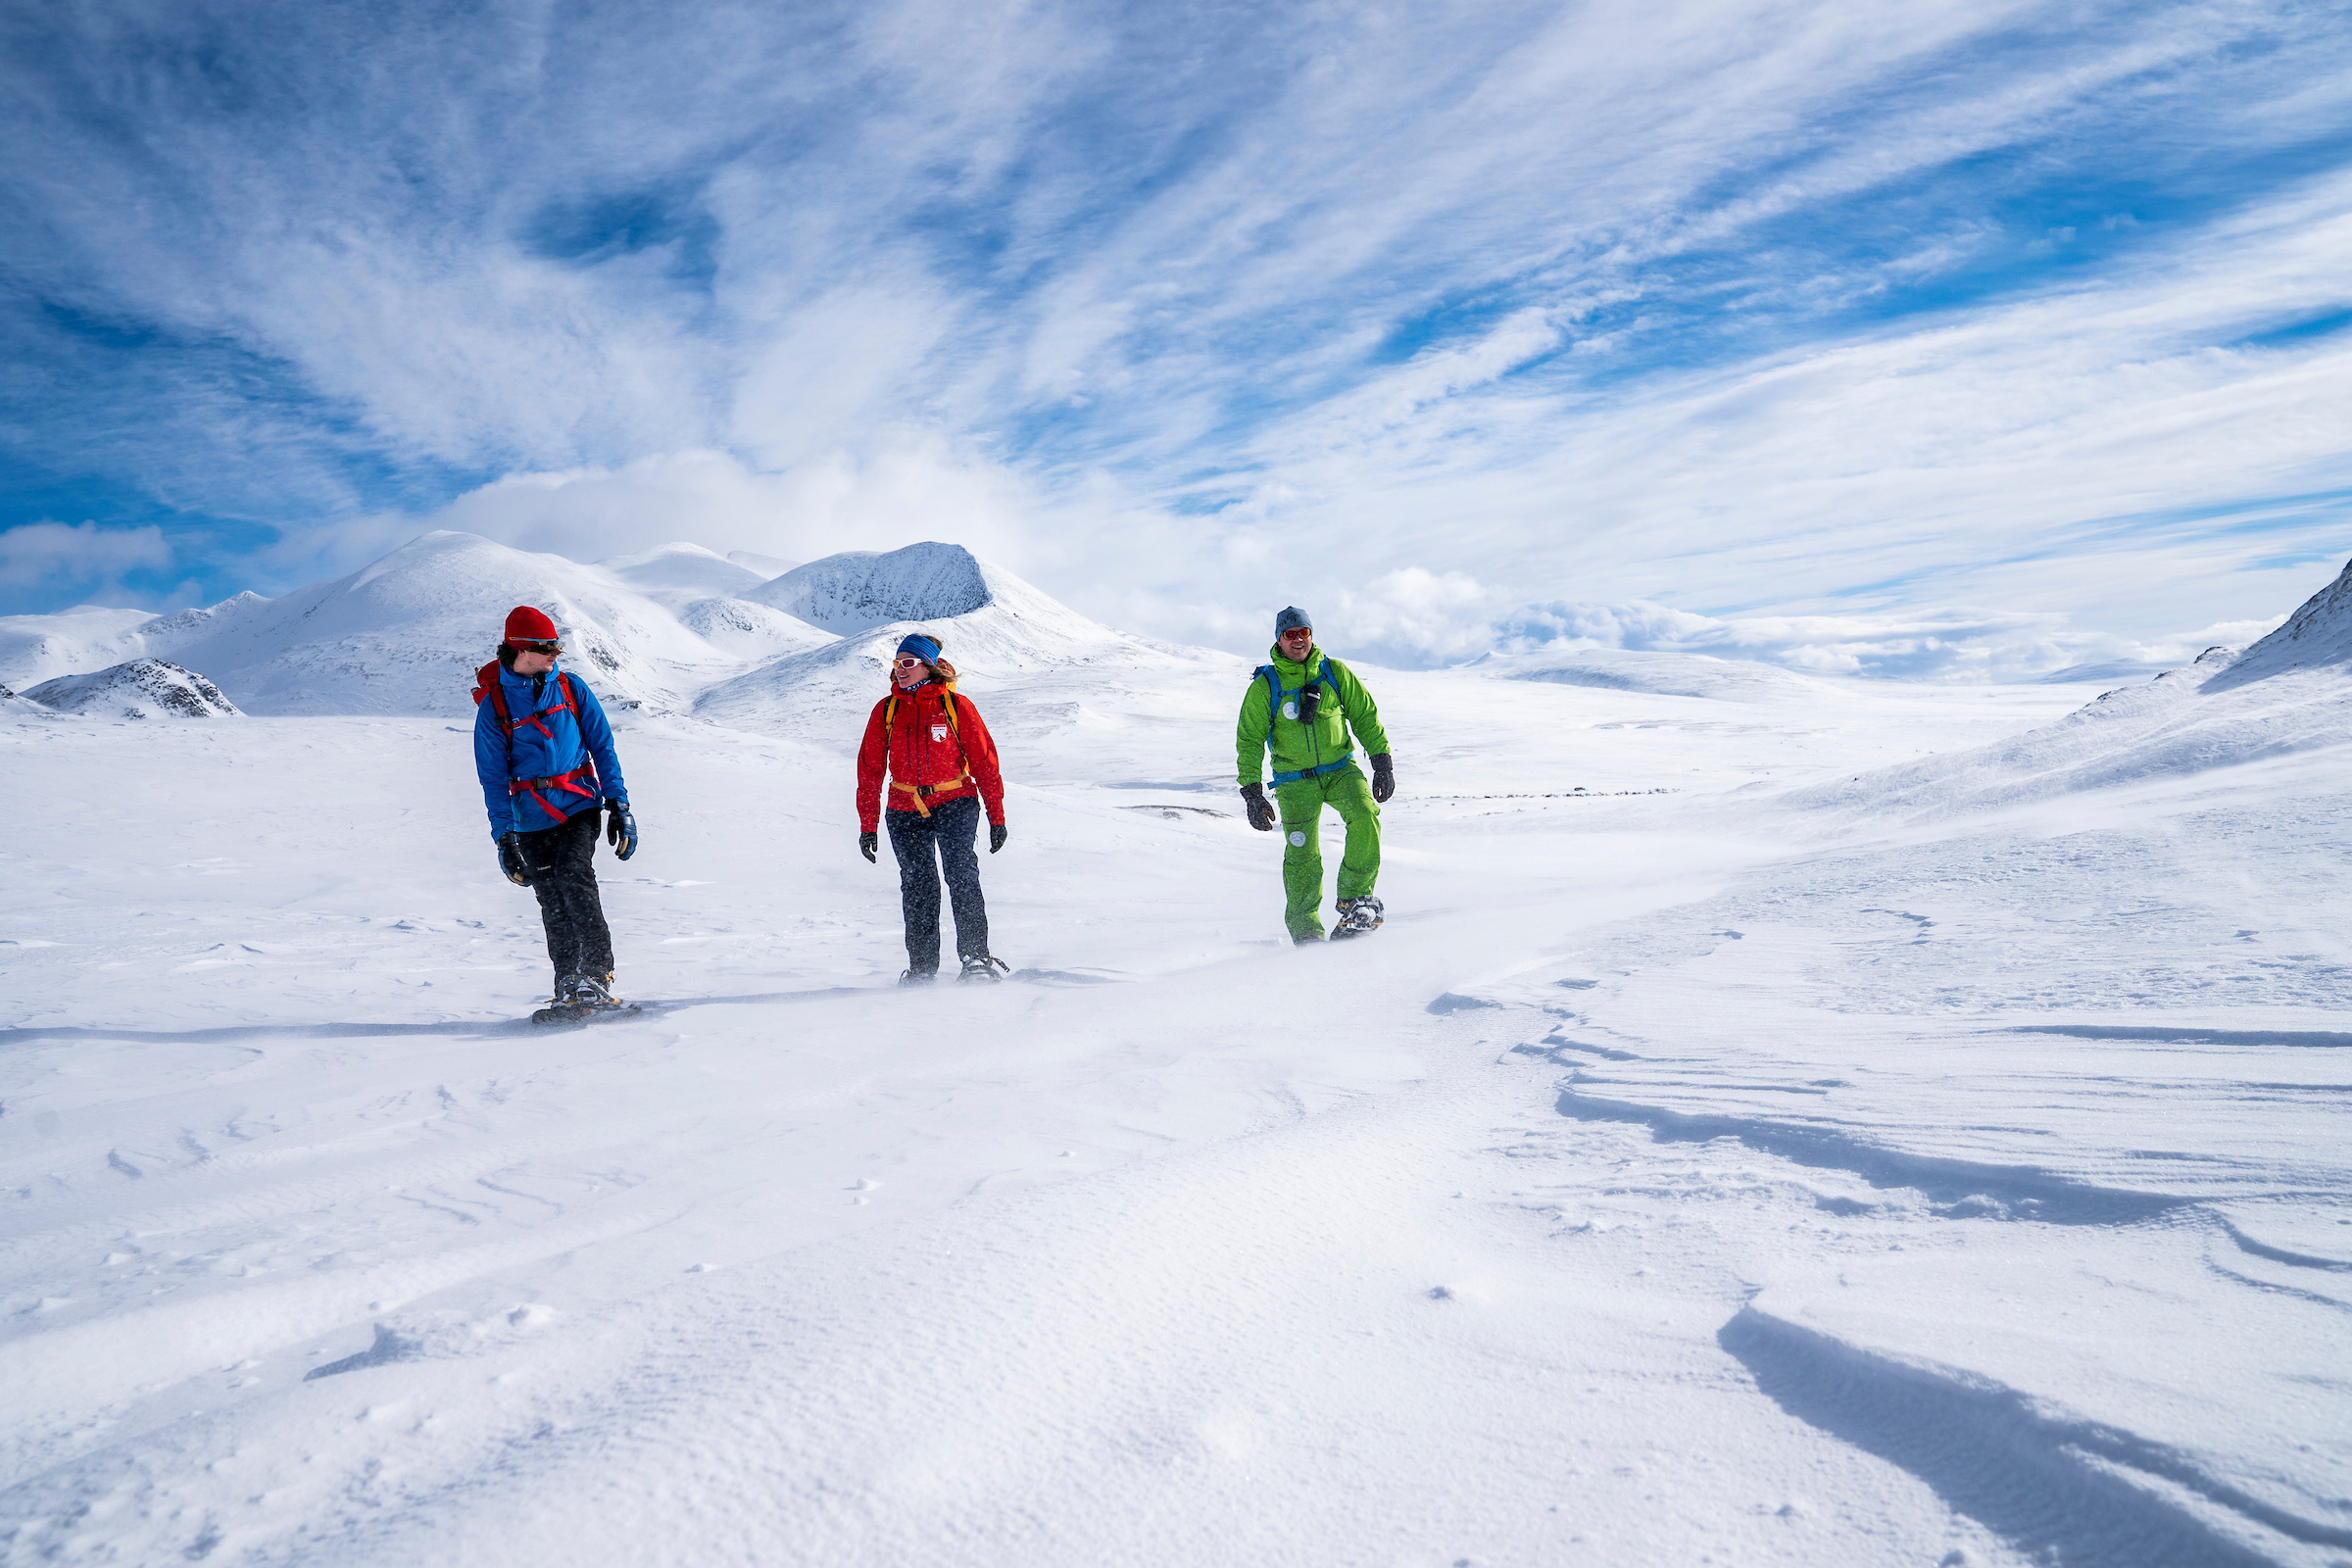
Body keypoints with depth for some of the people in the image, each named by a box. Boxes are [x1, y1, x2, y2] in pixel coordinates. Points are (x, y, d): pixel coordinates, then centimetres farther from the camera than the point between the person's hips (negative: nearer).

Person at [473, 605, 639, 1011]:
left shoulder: (570, 688, 4)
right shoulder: (494, 704, 0)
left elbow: (602, 746, 7)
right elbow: (493, 777, 1)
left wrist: (619, 804, 0)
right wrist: (504, 838, -5)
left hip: (579, 806, -1)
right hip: (531, 818, 1)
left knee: (574, 880, -22)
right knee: (553, 905, 4)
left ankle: (598, 975, -20)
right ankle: (568, 989, 15)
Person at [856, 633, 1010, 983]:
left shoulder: (956, 705, -2)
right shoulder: (885, 710, 5)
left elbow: (984, 760, 1)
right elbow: (870, 769, 9)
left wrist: (997, 816, 0)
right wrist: (867, 826, 6)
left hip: (955, 802, -2)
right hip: (906, 810, 3)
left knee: (962, 874, -17)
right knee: (917, 887, 3)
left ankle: (975, 957, -12)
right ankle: (922, 967, 13)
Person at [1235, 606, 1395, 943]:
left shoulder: (1335, 673, 2)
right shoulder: (1264, 686, -3)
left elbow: (1365, 716, 9)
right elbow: (1249, 741, 1)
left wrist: (1382, 763, 3)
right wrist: (1252, 794, -6)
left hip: (1340, 770, 1)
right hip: (1295, 780, -1)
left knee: (1365, 817, -25)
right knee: (1302, 854, -9)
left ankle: (1355, 898, -12)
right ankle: (1305, 930, 5)